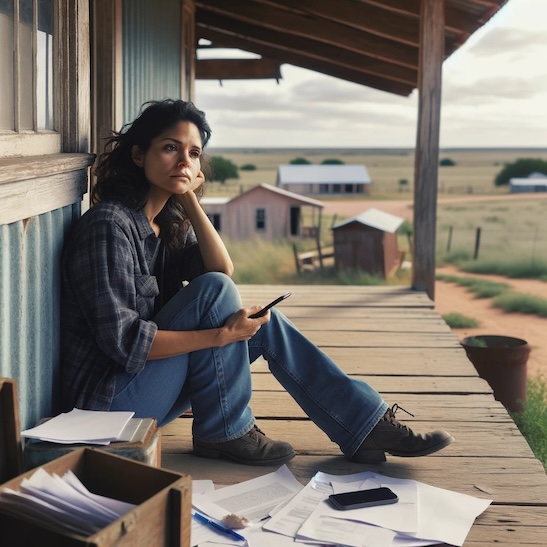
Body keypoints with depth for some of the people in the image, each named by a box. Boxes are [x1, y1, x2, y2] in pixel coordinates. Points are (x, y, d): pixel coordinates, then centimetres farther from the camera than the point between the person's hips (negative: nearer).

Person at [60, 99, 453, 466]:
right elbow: (121, 340, -25)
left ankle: (371, 428, 2)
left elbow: (224, 270, -4)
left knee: (263, 320, 0)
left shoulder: (168, 221, 8)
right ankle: (223, 433, -11)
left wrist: (190, 200, -9)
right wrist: (221, 335, -27)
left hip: (154, 379, 9)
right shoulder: (109, 224, -19)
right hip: (109, 398, -9)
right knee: (213, 290, -22)